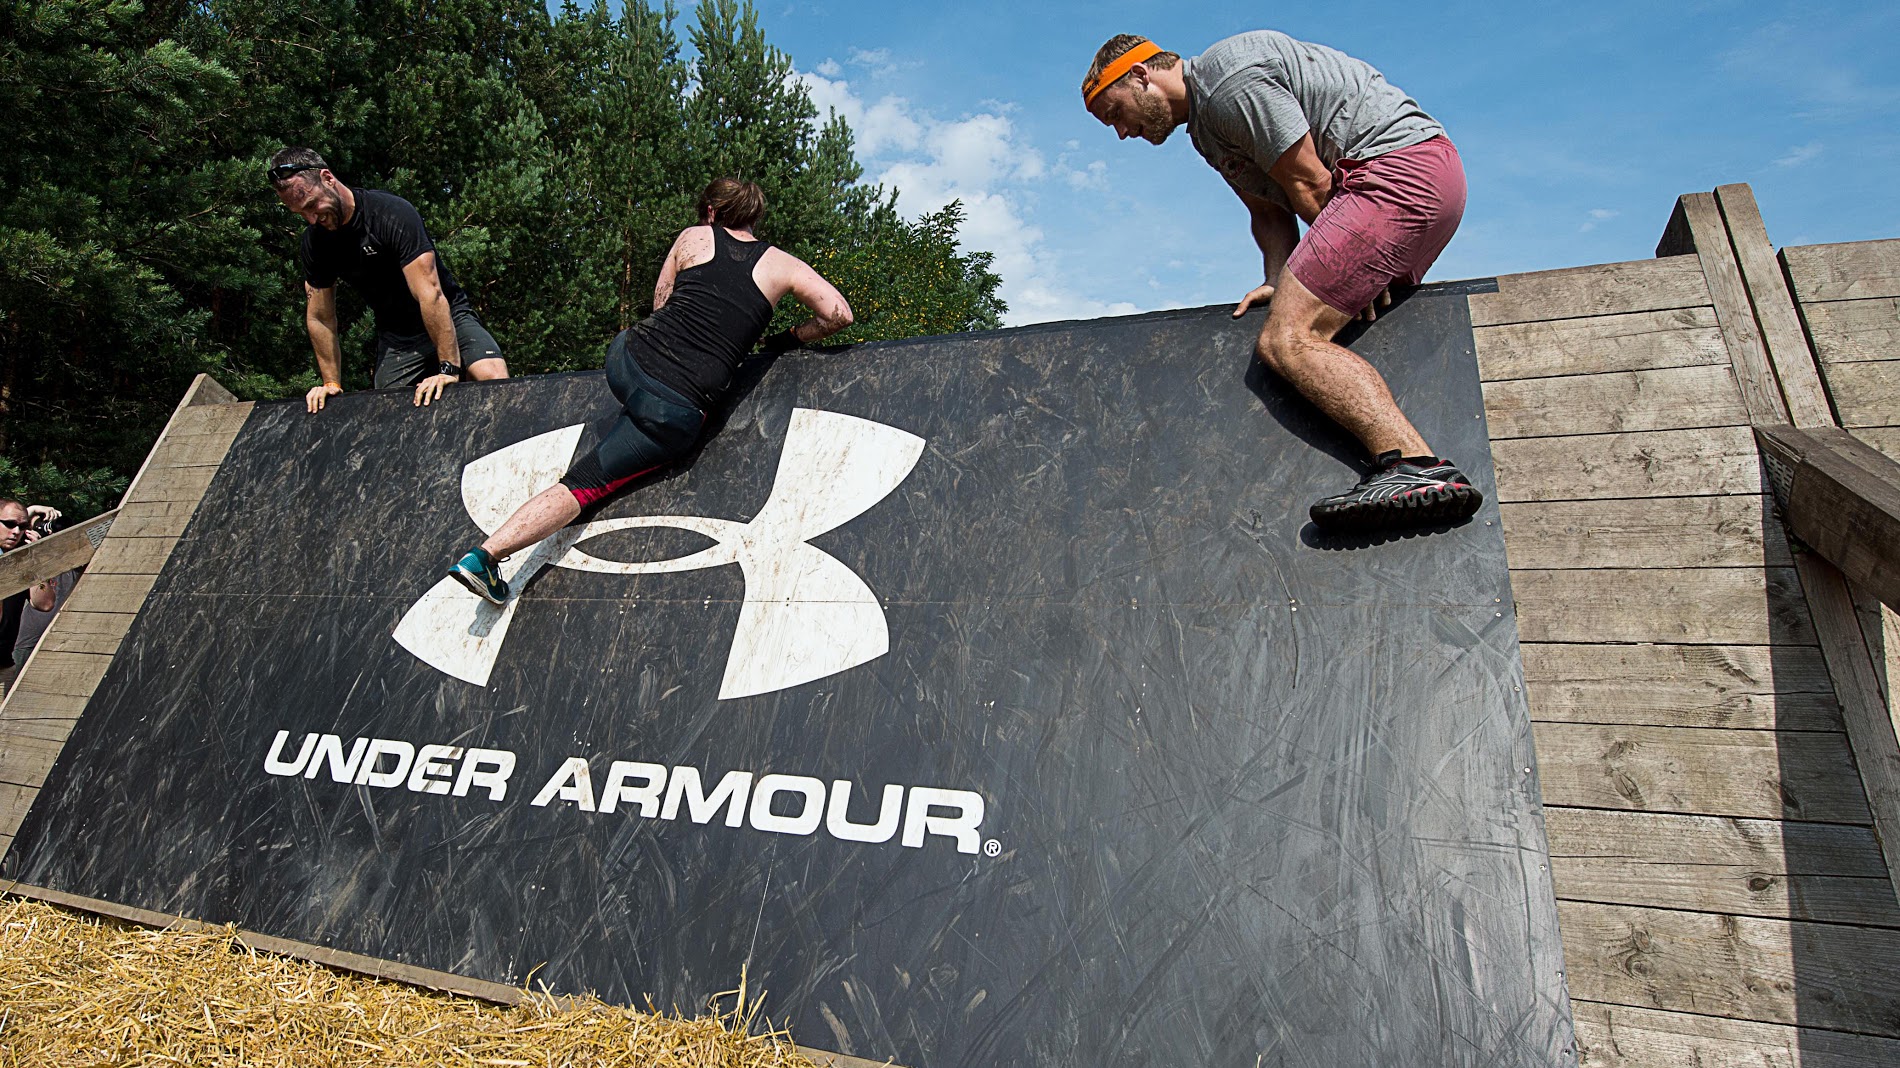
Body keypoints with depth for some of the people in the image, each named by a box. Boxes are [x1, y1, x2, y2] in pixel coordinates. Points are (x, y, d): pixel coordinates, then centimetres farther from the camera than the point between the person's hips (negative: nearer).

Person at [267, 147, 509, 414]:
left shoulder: (392, 214, -21)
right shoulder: (315, 238, -1)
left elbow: (430, 293, -29)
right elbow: (319, 317, 8)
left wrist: (449, 368, -34)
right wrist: (332, 384, 8)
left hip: (449, 319, -5)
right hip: (394, 336, 6)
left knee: (494, 377, -32)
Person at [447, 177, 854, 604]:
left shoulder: (692, 237, 12)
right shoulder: (780, 264, 8)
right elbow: (840, 314, 4)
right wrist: (790, 339, 19)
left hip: (626, 362, 3)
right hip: (676, 411, -3)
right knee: (583, 482, 4)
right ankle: (485, 554, -3)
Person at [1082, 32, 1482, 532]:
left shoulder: (1231, 77, -11)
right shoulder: (1206, 123, 21)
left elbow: (1308, 183, -13)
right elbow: (1268, 212, 18)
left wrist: (1349, 265, -5)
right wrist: (1282, 283, 1)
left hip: (1397, 162, -11)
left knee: (1287, 340, -22)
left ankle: (1416, 467, -36)